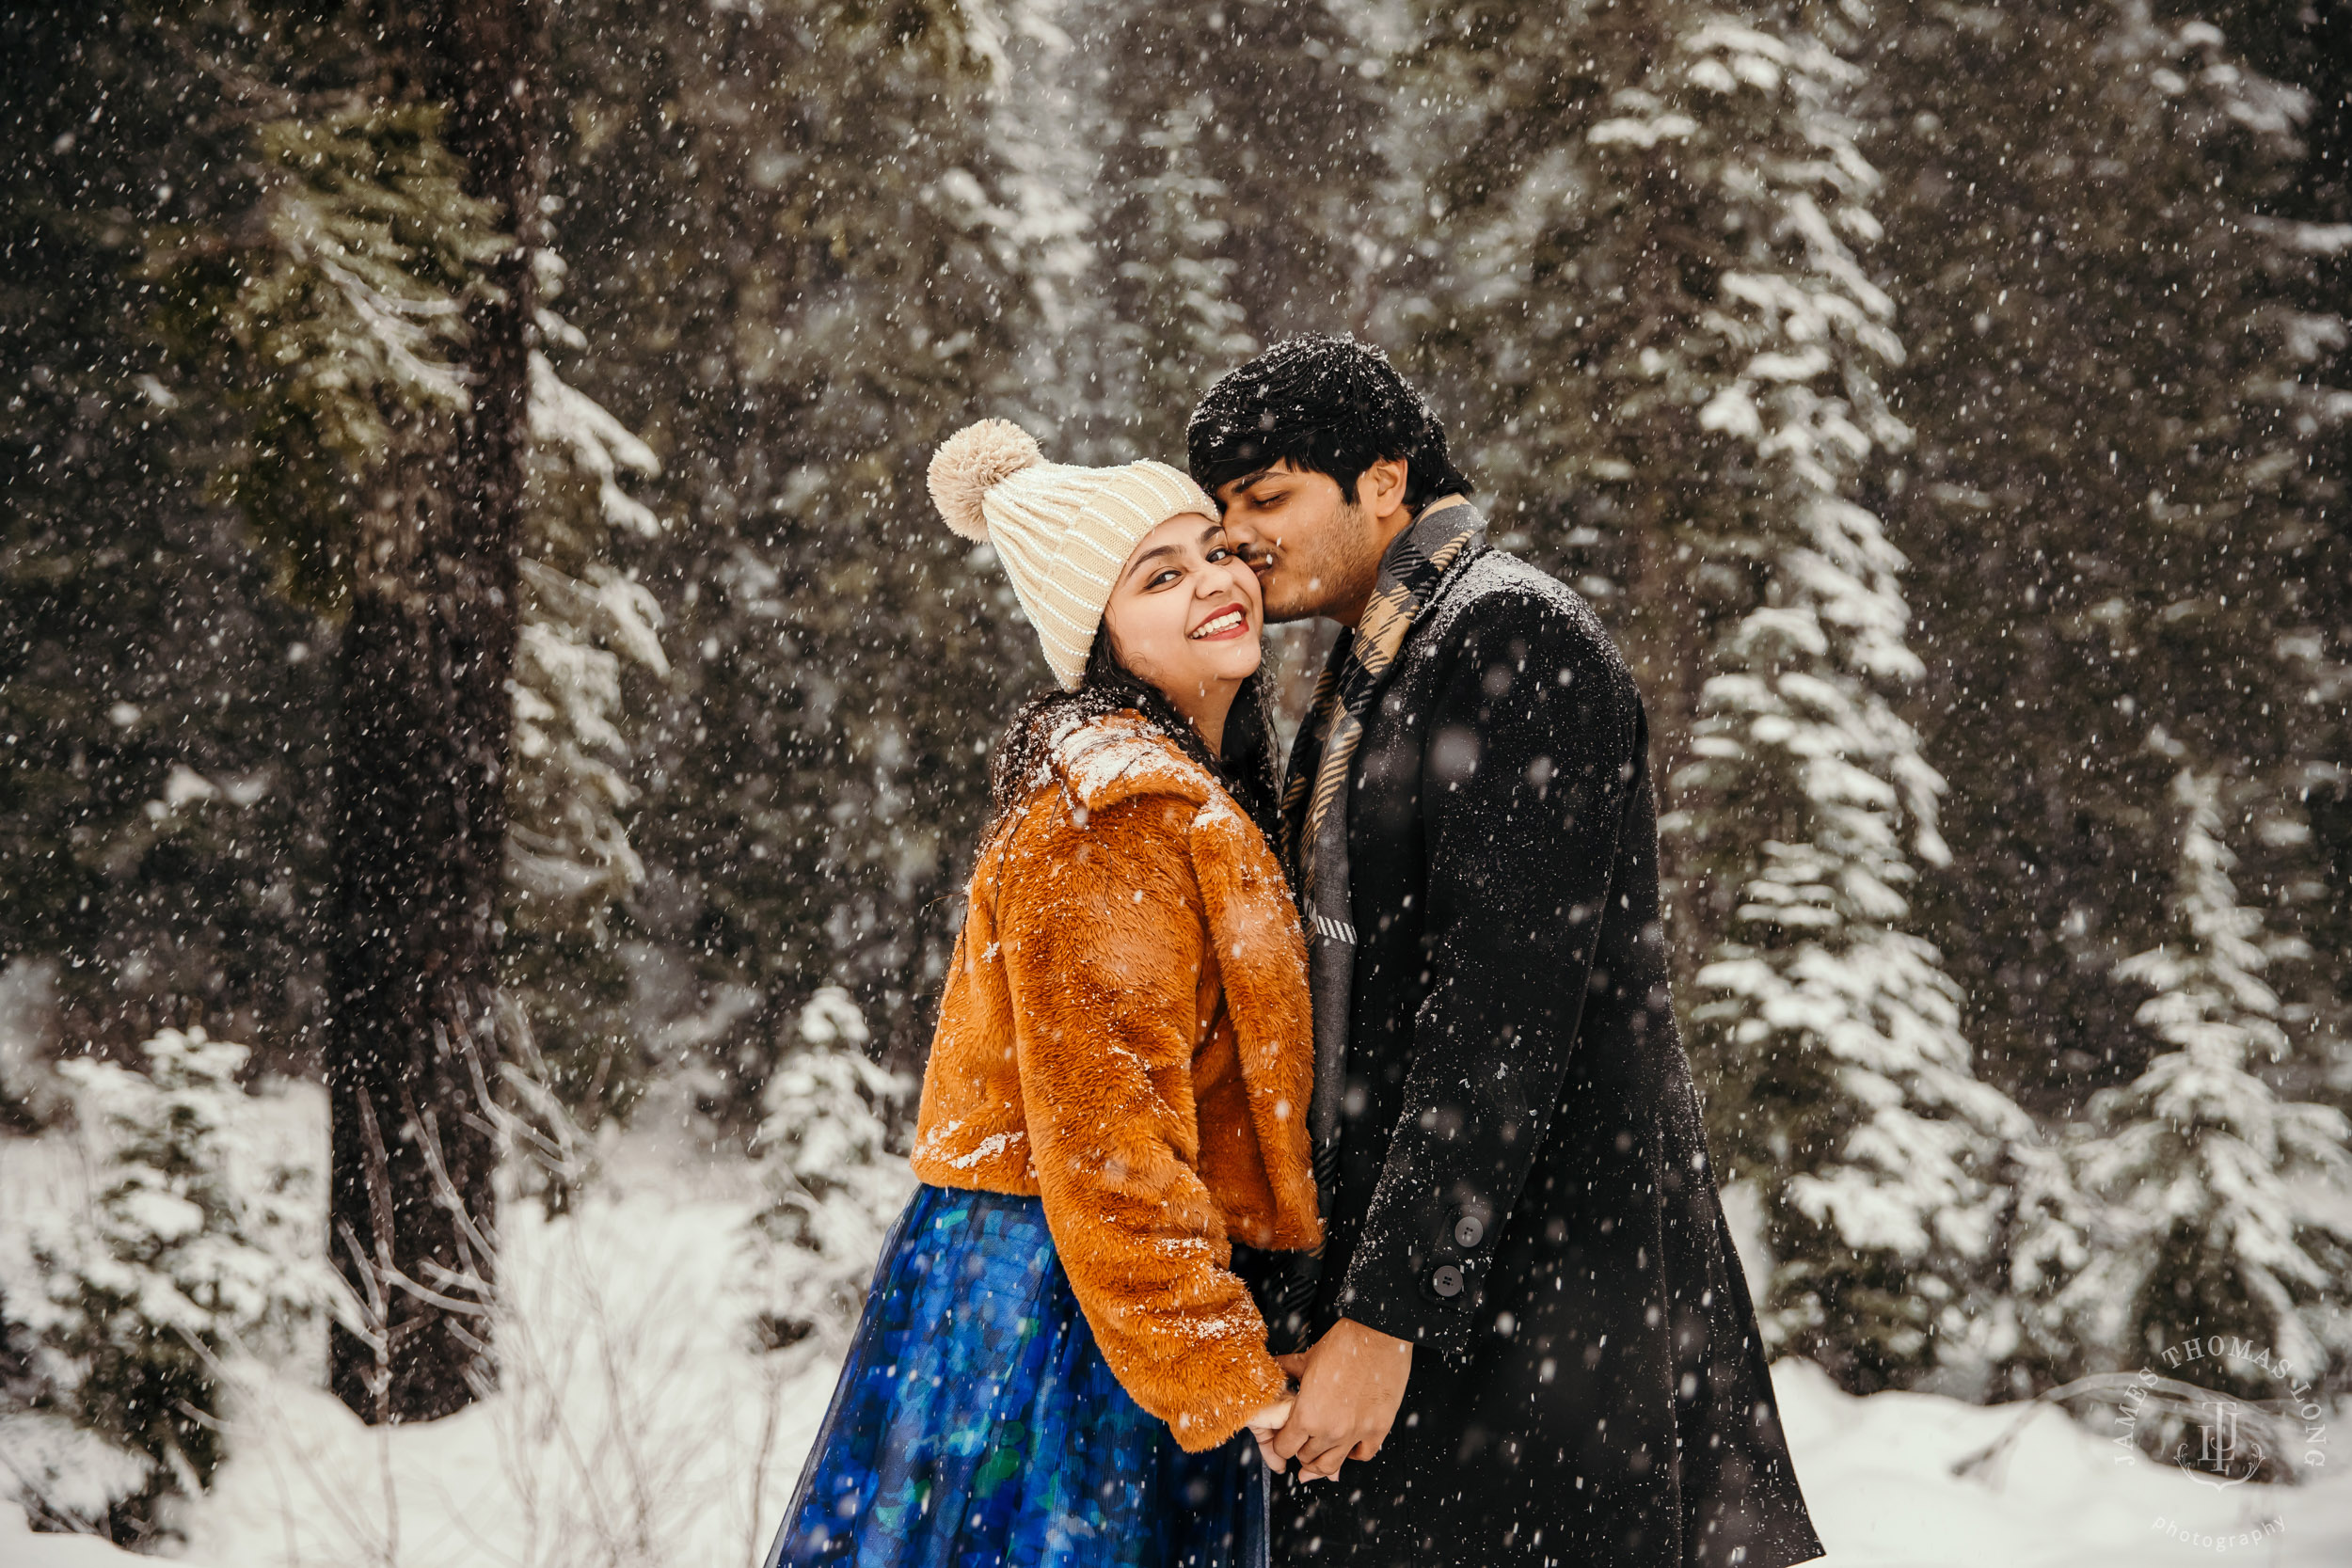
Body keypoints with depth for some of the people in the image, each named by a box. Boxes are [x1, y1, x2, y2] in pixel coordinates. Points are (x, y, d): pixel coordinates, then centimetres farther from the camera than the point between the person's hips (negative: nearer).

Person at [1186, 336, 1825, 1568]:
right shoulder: (1368, 683, 19)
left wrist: (1387, 1314, -23)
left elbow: (1503, 1006, -20)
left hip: (1541, 1270, -9)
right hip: (1426, 1252, 9)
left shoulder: (1509, 637, -12)